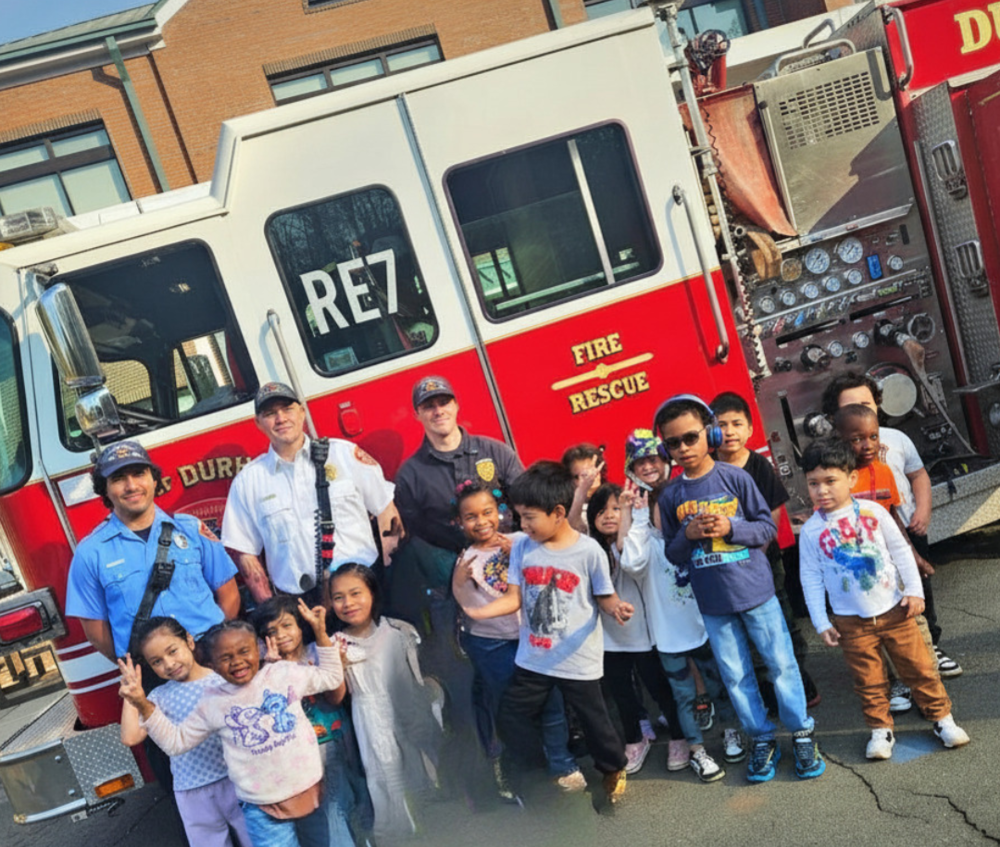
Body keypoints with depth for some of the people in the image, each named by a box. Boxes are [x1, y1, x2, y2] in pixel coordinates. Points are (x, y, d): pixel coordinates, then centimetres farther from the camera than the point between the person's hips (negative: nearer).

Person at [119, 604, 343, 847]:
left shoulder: (285, 672, -2)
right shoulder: (212, 702, -3)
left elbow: (331, 677, 7)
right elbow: (176, 741, 5)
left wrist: (320, 632, -2)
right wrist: (143, 705, -7)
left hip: (309, 793, 1)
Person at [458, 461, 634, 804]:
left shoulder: (589, 551, -15)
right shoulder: (521, 548, -4)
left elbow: (604, 596, -6)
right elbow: (514, 598, -4)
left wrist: (616, 607, -28)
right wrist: (478, 611, -18)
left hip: (579, 659, -4)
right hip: (532, 657, 4)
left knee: (593, 717, 12)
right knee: (513, 717, 13)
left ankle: (613, 768, 41)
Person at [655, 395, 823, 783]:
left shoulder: (735, 478, -7)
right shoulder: (671, 495, -1)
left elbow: (768, 526, -4)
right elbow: (672, 553, 4)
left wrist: (731, 527, -19)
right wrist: (688, 534, -16)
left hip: (755, 590, -2)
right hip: (712, 602, 2)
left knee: (780, 663, 8)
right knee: (735, 675, 10)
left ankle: (802, 733, 25)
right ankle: (762, 740, 26)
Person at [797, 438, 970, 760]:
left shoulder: (873, 511, -5)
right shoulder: (811, 530, -6)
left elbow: (900, 550, 3)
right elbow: (811, 579, -2)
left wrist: (913, 590, -1)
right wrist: (821, 622, -2)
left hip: (894, 609, 0)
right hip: (852, 621, 0)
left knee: (919, 667, 8)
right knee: (869, 681, 7)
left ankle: (942, 717, 25)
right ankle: (881, 729, 24)